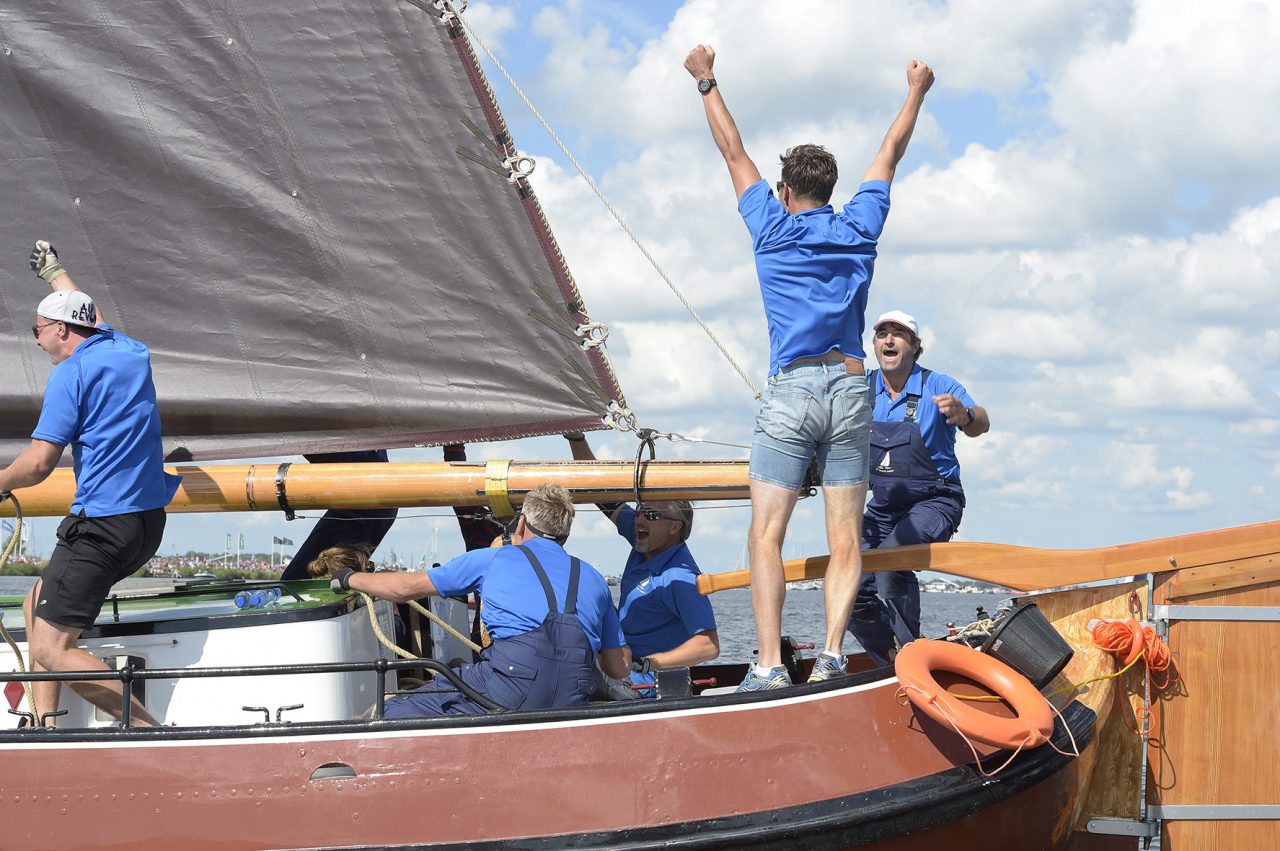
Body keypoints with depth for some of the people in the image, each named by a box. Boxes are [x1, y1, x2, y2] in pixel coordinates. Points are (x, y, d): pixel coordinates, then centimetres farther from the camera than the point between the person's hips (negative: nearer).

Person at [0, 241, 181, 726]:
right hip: (149, 523, 9)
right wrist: (55, 273, 52)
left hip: (102, 525, -9)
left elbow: (39, 464, -16)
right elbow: (92, 320, 36)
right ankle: (45, 723, 11)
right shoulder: (132, 353, 12)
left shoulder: (71, 373, -10)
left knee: (51, 650, -6)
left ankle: (152, 731, -15)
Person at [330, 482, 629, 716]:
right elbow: (620, 667, 28)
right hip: (573, 699, 4)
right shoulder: (593, 579, 27)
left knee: (396, 713, 1)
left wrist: (350, 578, 44)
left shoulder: (494, 558, 19)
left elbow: (406, 588, 26)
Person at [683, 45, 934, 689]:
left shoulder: (774, 229, 6)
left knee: (766, 534, -4)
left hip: (791, 391, -3)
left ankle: (769, 664, -15)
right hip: (851, 389, 3)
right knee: (845, 537, 1)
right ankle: (832, 653, -12)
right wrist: (917, 91, 40)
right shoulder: (859, 230, 12)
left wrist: (707, 81, 27)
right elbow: (890, 154, 26)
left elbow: (733, 151, 16)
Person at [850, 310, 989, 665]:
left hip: (933, 503, -5)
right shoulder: (864, 388, 3)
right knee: (853, 589, -6)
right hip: (882, 507, 5)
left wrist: (964, 415, -48)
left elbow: (981, 424, -23)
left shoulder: (938, 387, -10)